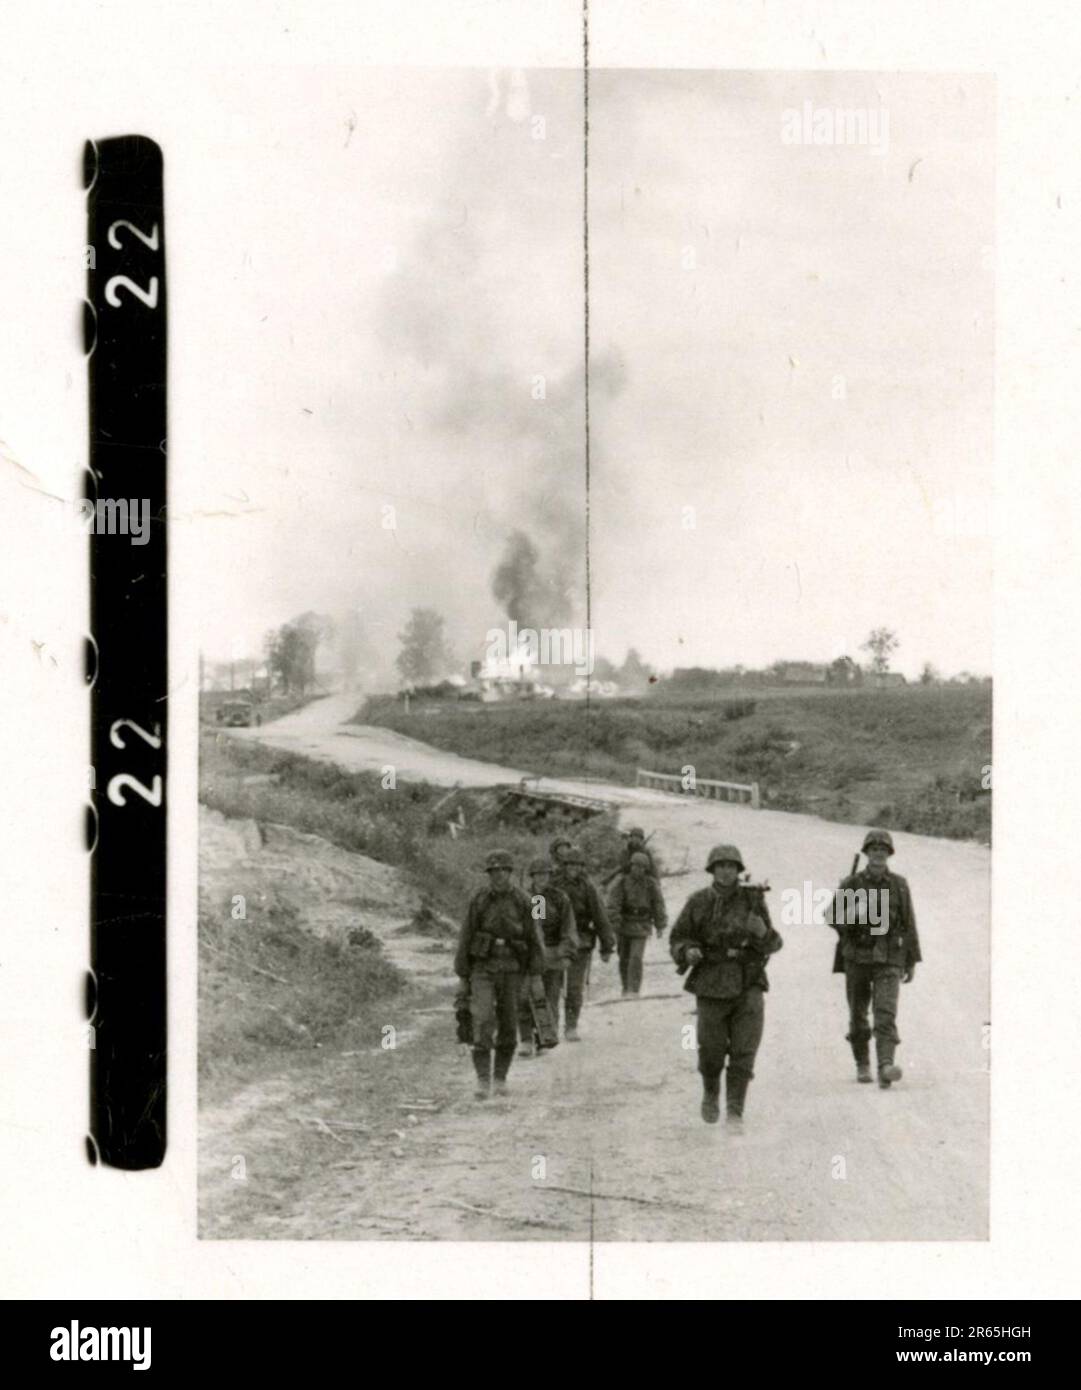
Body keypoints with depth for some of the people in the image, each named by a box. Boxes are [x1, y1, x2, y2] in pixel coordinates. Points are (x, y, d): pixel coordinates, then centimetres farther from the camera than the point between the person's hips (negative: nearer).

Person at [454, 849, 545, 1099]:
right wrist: (462, 974, 1)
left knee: (508, 1025, 6)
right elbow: (466, 937, 1)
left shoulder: (522, 902, -3)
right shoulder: (478, 901, -4)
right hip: (483, 968, -1)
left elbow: (534, 939, 1)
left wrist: (537, 975, -3)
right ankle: (483, 1081, -13)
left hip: (512, 969, 1)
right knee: (483, 1020, -15)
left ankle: (501, 1078, 21)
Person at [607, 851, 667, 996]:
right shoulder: (622, 882, -7)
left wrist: (660, 926, 8)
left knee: (636, 958, -13)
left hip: (641, 927, -1)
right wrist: (615, 922, -17)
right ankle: (626, 987, 27)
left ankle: (633, 990, -13)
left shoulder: (651, 885, -4)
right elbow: (613, 903, -10)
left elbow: (658, 905, 5)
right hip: (623, 925, 1)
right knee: (624, 959, 12)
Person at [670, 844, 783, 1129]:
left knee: (745, 1049, -8)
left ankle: (735, 1111, 2)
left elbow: (772, 944, 2)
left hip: (748, 985, 0)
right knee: (711, 1050, 6)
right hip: (711, 985, 0)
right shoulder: (698, 902, -2)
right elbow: (678, 939, 5)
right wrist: (688, 953, -17)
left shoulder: (753, 899, 0)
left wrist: (762, 933, -20)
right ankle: (711, 1093, 36)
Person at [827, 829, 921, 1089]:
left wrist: (912, 962, 9)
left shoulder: (899, 885, 6)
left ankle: (885, 1068, -26)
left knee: (886, 1012, -15)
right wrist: (854, 912, -21)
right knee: (858, 1015, 8)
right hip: (856, 958, 1)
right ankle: (862, 1065, 26)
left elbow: (908, 925, 9)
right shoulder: (851, 884, 4)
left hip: (888, 960, -1)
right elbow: (832, 916, -1)